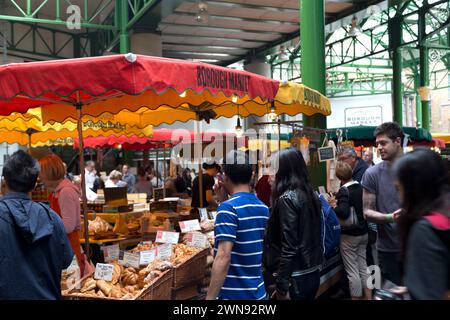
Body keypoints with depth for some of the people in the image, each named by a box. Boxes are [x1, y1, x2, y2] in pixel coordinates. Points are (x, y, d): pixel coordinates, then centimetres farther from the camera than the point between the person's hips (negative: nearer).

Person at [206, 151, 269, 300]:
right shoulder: (264, 208, 5)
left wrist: (210, 297, -23)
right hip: (258, 292, 7)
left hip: (234, 293, -7)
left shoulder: (228, 208, -19)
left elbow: (224, 257, -25)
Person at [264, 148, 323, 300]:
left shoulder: (287, 198, -17)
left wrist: (282, 287, -17)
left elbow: (288, 247, -21)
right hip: (313, 273, 8)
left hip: (296, 277, -8)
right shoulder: (311, 194, 6)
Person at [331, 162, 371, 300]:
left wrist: (334, 207, -15)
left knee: (352, 272, 3)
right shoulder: (361, 187, 3)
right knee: (363, 268, 17)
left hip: (349, 235, -7)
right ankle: (368, 297, 24)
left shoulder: (344, 191, -19)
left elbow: (344, 212, -34)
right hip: (363, 233, 7)